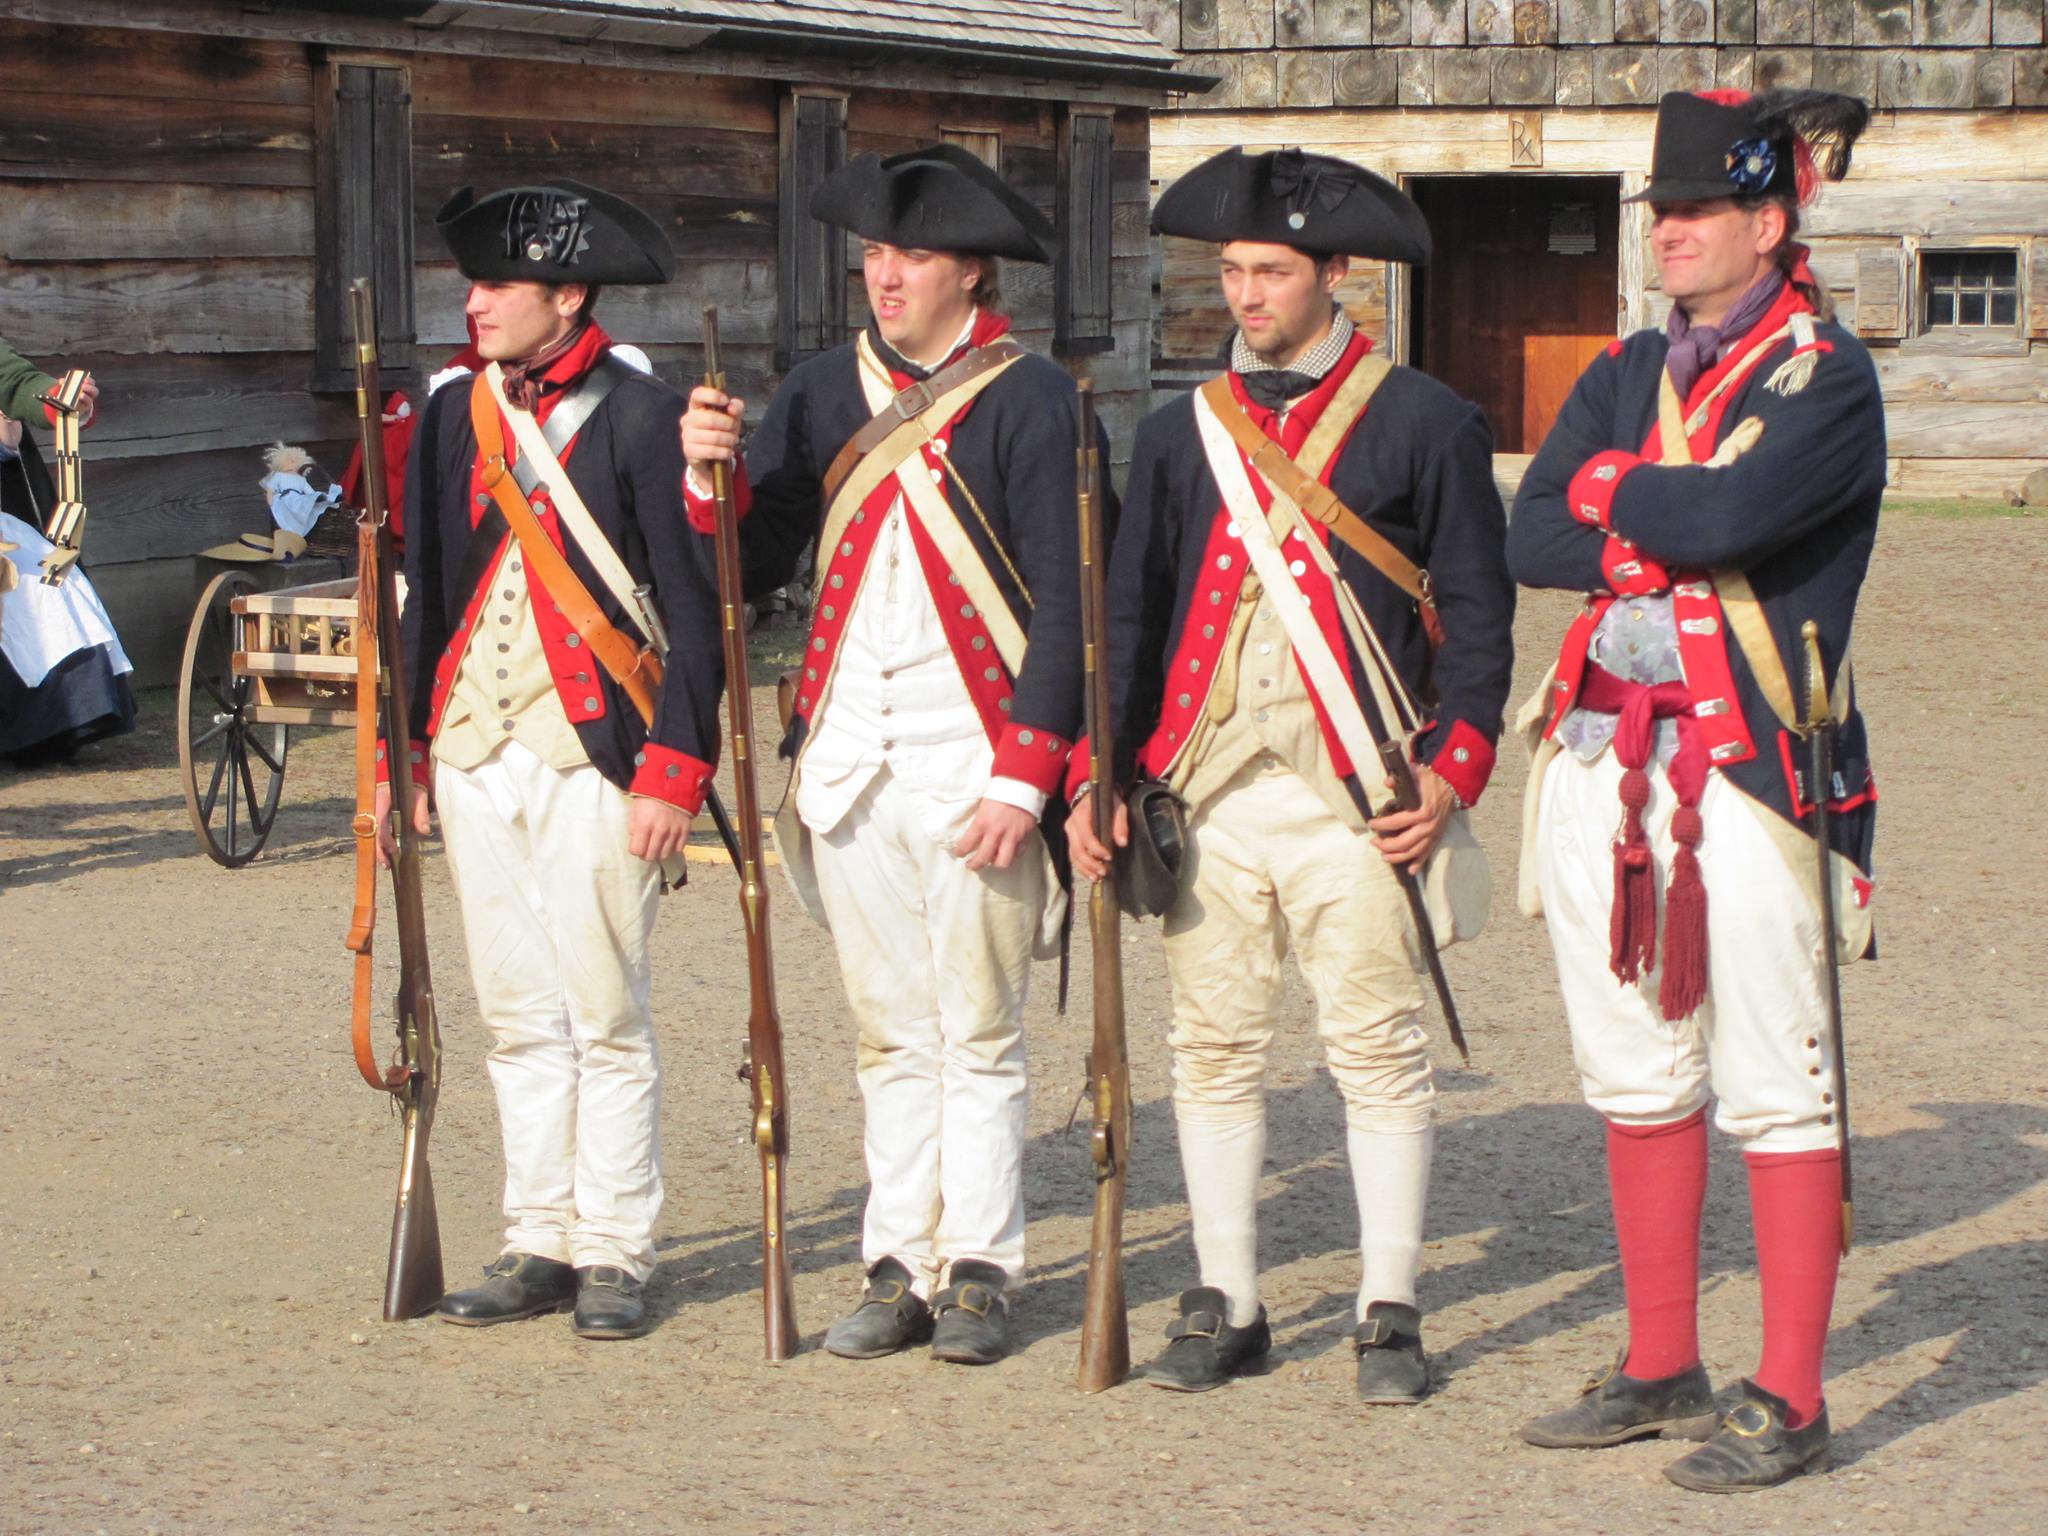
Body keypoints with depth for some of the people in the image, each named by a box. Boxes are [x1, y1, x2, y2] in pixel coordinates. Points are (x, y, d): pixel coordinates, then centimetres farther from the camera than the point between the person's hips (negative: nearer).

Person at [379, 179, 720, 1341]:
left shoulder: (643, 419, -7)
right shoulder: (455, 415, 11)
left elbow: (696, 609, -8)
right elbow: (429, 592, 16)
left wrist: (674, 771, -13)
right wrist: (402, 750, 12)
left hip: (594, 762, -6)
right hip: (475, 754, 6)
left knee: (607, 1020, 0)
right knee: (519, 1019, 10)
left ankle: (617, 1254, 9)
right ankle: (542, 1244, 19)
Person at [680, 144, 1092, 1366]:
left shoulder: (1028, 398, -4)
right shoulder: (824, 394, 11)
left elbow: (1065, 600, -8)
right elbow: (755, 569, 10)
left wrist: (1025, 776, -14)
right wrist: (713, 473, -9)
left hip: (971, 760, -4)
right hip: (848, 757, 5)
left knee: (978, 1033, 2)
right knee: (890, 1031, 10)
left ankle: (980, 1274, 10)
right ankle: (901, 1267, 15)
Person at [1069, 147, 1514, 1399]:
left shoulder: (1425, 424, 2)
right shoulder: (1182, 431, 12)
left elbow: (1479, 618, 1)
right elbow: (1130, 616, 14)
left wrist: (1451, 778, -9)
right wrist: (1099, 778, 3)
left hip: (1357, 796, -3)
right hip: (1205, 790, 3)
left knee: (1381, 1052, 0)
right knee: (1216, 1049, 6)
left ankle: (1391, 1315, 9)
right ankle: (1227, 1306, 16)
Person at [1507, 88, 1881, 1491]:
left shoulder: (1831, 380, -5)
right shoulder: (1630, 373, 15)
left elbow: (1734, 512, -23)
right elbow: (1530, 539, 2)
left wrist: (1613, 490, -5)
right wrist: (1671, 542, -11)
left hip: (1749, 773, -7)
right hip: (1606, 761, 7)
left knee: (1776, 1094, -3)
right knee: (1639, 1081, 13)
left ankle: (1790, 1402, 3)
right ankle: (1662, 1367, 24)